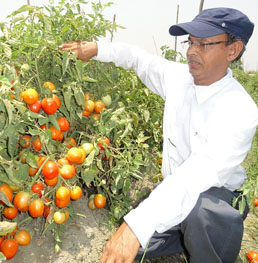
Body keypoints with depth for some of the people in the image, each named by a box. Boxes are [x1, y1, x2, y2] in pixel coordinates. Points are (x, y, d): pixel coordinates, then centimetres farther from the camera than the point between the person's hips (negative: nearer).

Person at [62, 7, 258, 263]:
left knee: (198, 210, -40)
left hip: (216, 196, -5)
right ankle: (192, 235, 18)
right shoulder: (178, 77, -9)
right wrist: (97, 48, -4)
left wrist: (137, 224, -49)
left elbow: (200, 173, -41)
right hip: (175, 190, 6)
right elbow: (137, 57, 9)